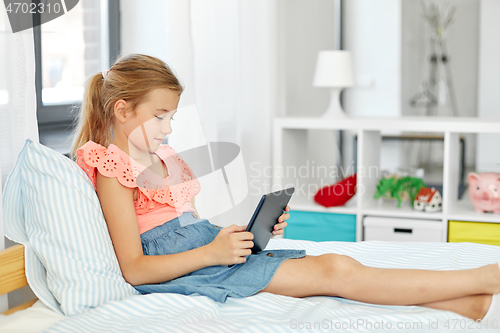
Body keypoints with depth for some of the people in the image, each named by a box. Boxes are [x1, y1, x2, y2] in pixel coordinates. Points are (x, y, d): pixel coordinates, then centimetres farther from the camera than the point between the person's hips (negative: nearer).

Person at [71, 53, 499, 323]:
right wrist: (213, 251, -24)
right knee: (333, 271, -16)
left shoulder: (164, 160, 18)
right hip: (179, 268, -8)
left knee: (335, 265, -10)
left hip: (210, 252, 8)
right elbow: (134, 268, -17)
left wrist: (253, 231, 2)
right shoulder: (112, 170, -9)